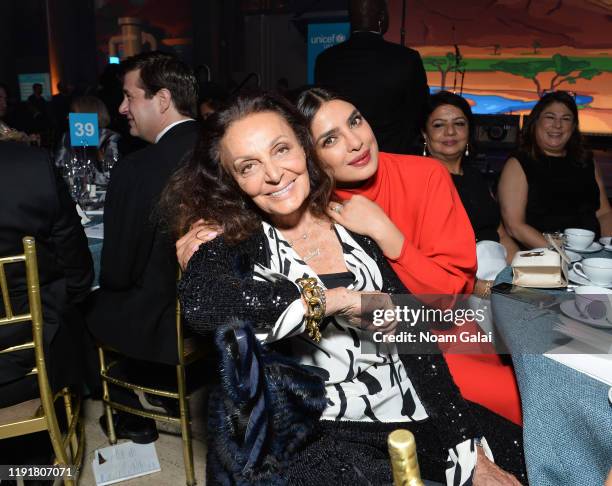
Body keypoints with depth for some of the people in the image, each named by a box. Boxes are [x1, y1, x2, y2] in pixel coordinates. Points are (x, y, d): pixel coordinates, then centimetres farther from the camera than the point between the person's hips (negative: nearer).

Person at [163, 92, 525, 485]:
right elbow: (200, 303, -27)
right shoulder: (234, 247, -4)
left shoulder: (353, 225, 5)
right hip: (320, 439, -2)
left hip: (413, 415, 3)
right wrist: (338, 299, -20)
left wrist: (471, 454, 0)